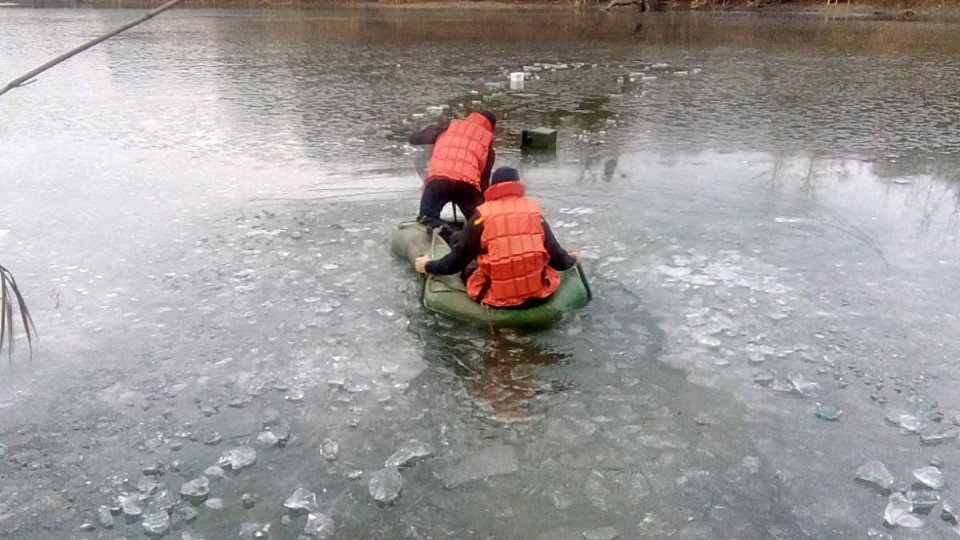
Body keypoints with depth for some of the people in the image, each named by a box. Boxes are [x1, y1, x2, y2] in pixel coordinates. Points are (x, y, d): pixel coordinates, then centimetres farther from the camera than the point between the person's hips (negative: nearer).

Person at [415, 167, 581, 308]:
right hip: (538, 294, 1)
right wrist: (572, 259, 27)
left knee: (468, 268, 26)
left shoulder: (482, 216, -3)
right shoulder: (534, 211, 2)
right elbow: (557, 259, 4)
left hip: (496, 298, -1)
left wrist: (428, 266, 21)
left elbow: (456, 261, 2)